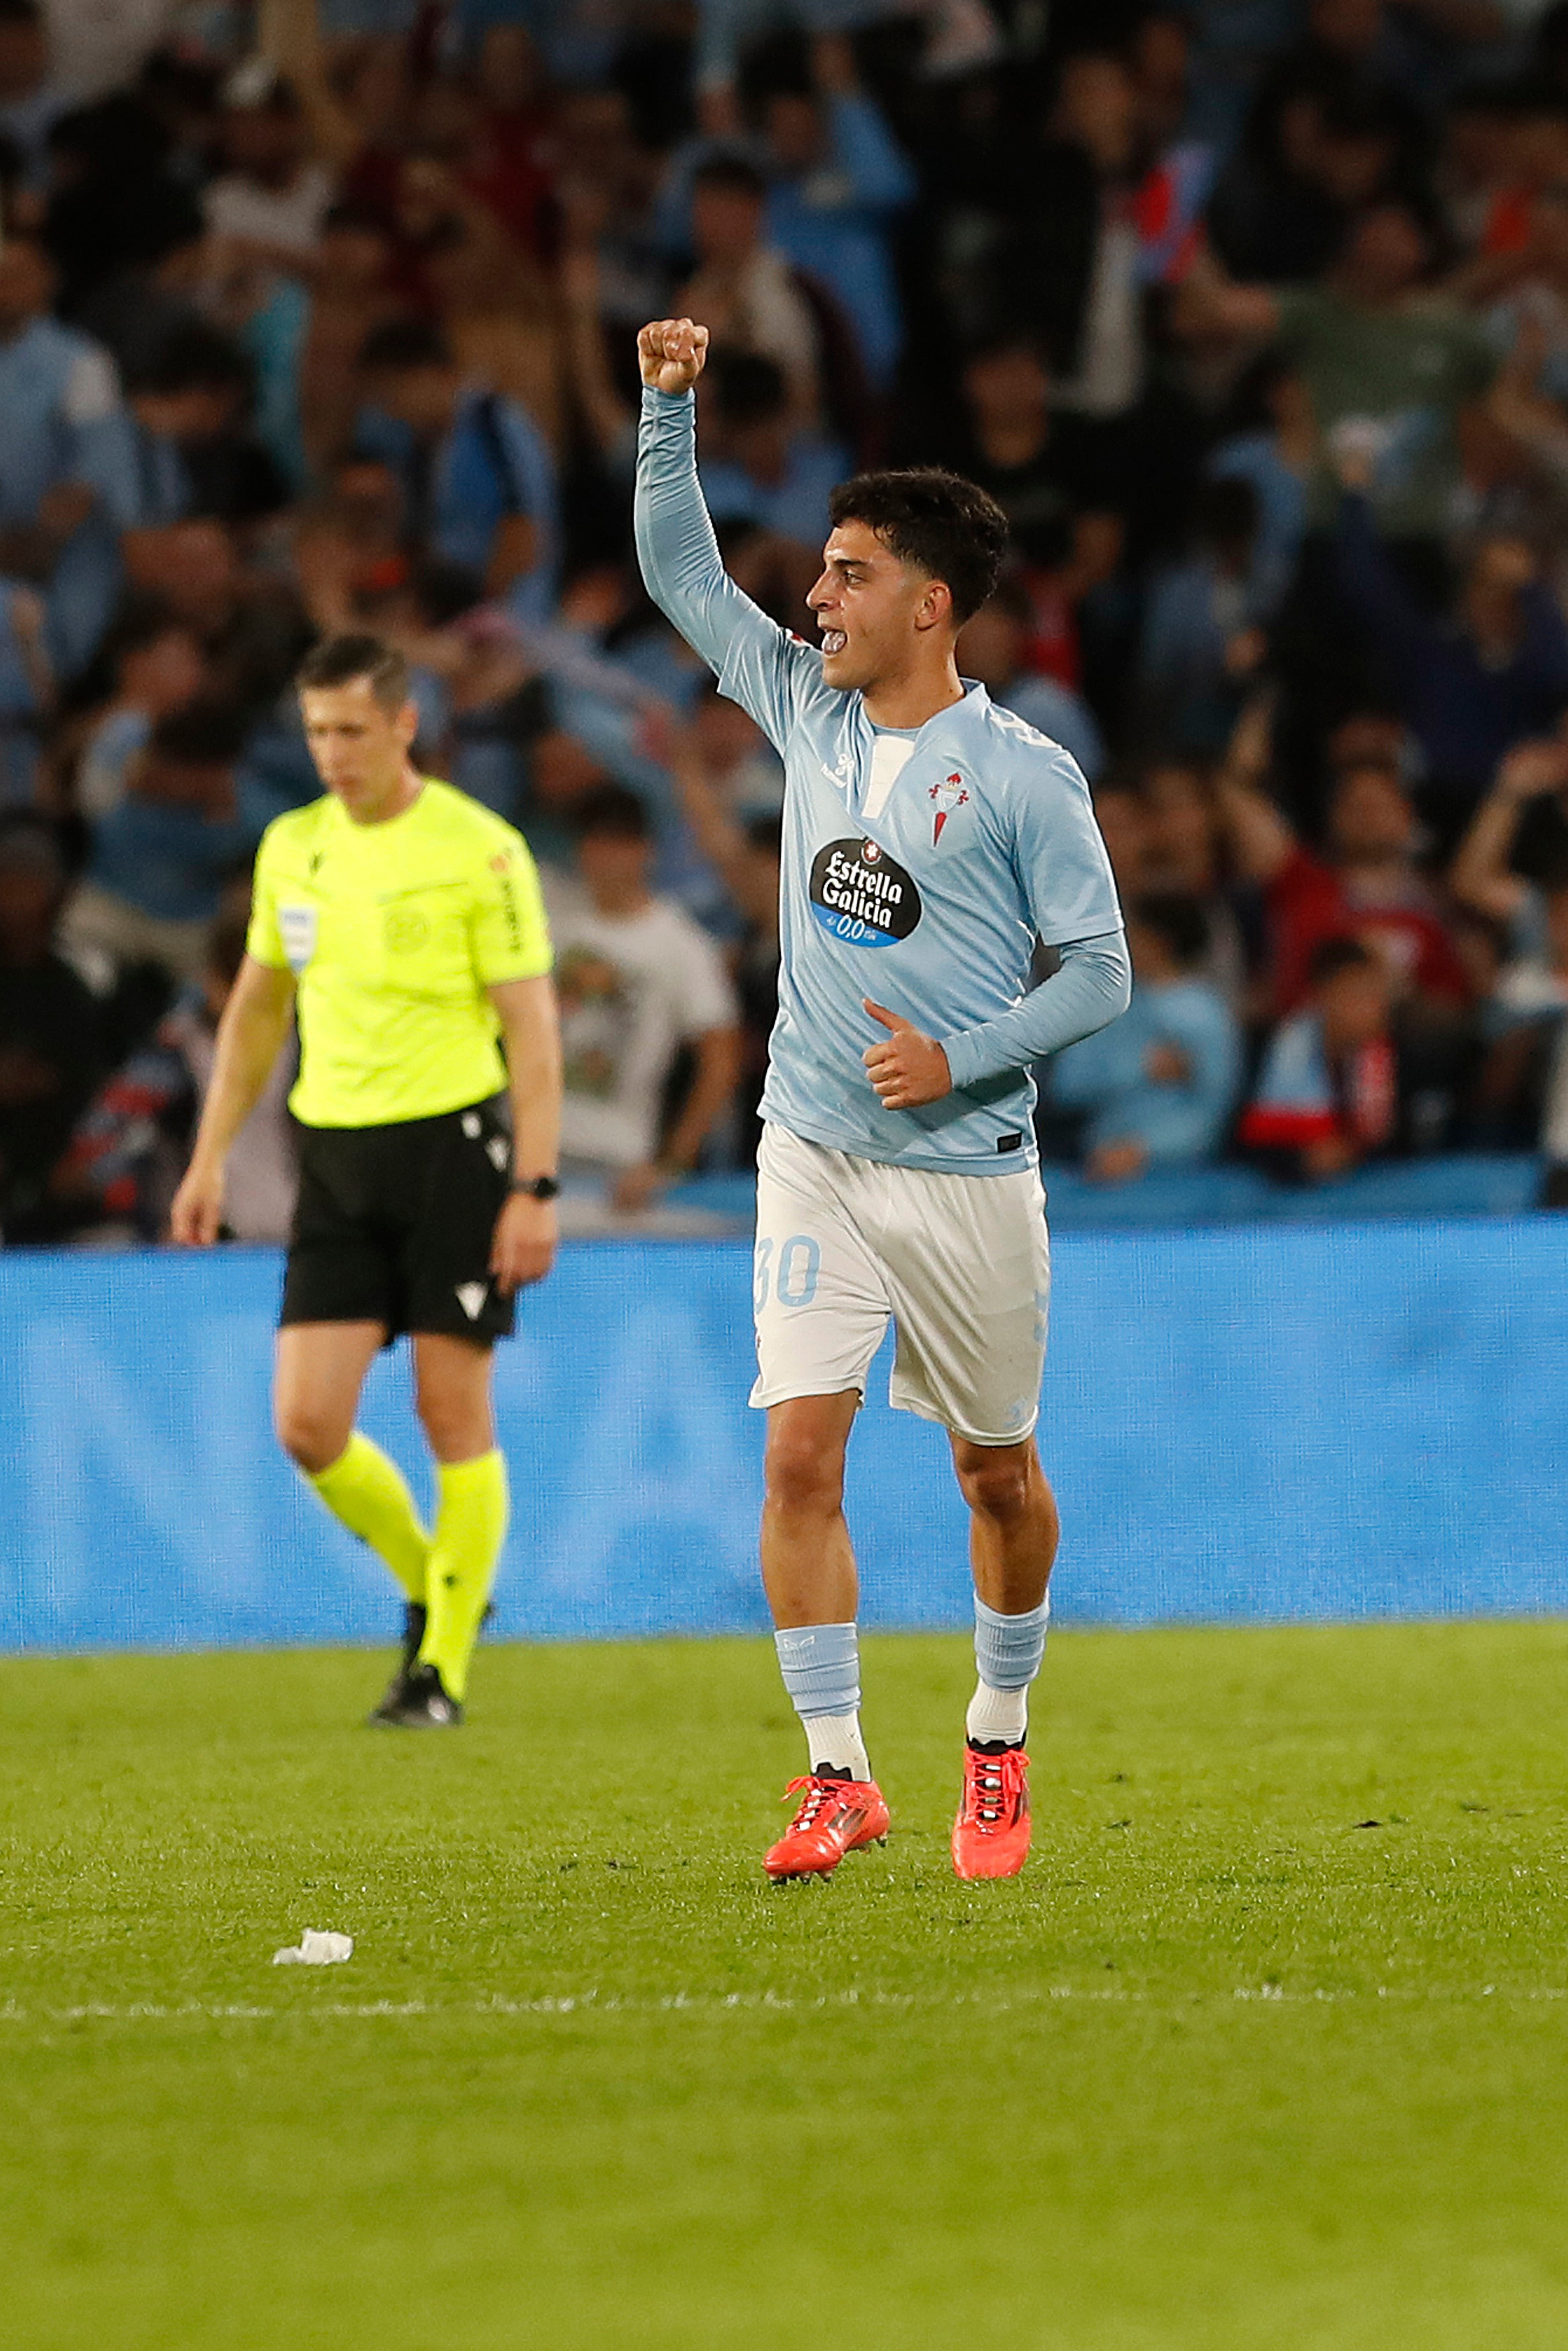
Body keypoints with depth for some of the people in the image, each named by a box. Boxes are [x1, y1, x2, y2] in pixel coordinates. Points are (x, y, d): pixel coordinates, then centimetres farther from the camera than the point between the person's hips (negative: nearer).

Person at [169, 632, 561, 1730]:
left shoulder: (480, 851, -7)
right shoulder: (292, 847, 9)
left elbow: (531, 1026, -7)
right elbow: (257, 1010, 20)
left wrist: (535, 1188, -13)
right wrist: (210, 1162, 15)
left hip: (452, 1142, -5)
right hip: (336, 1152, 5)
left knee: (454, 1412, -1)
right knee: (309, 1423, -3)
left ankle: (445, 1664, 9)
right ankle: (429, 1583, 22)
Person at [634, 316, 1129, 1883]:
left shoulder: (1022, 777, -9)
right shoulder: (805, 709, 5)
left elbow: (1100, 972, -6)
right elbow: (678, 568, 13)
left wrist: (960, 1059, -18)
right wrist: (671, 406, 1)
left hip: (965, 1164, -3)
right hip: (813, 1153, 3)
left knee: (996, 1472, 8)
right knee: (800, 1458, -10)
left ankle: (999, 1750, 28)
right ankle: (838, 1776, -6)